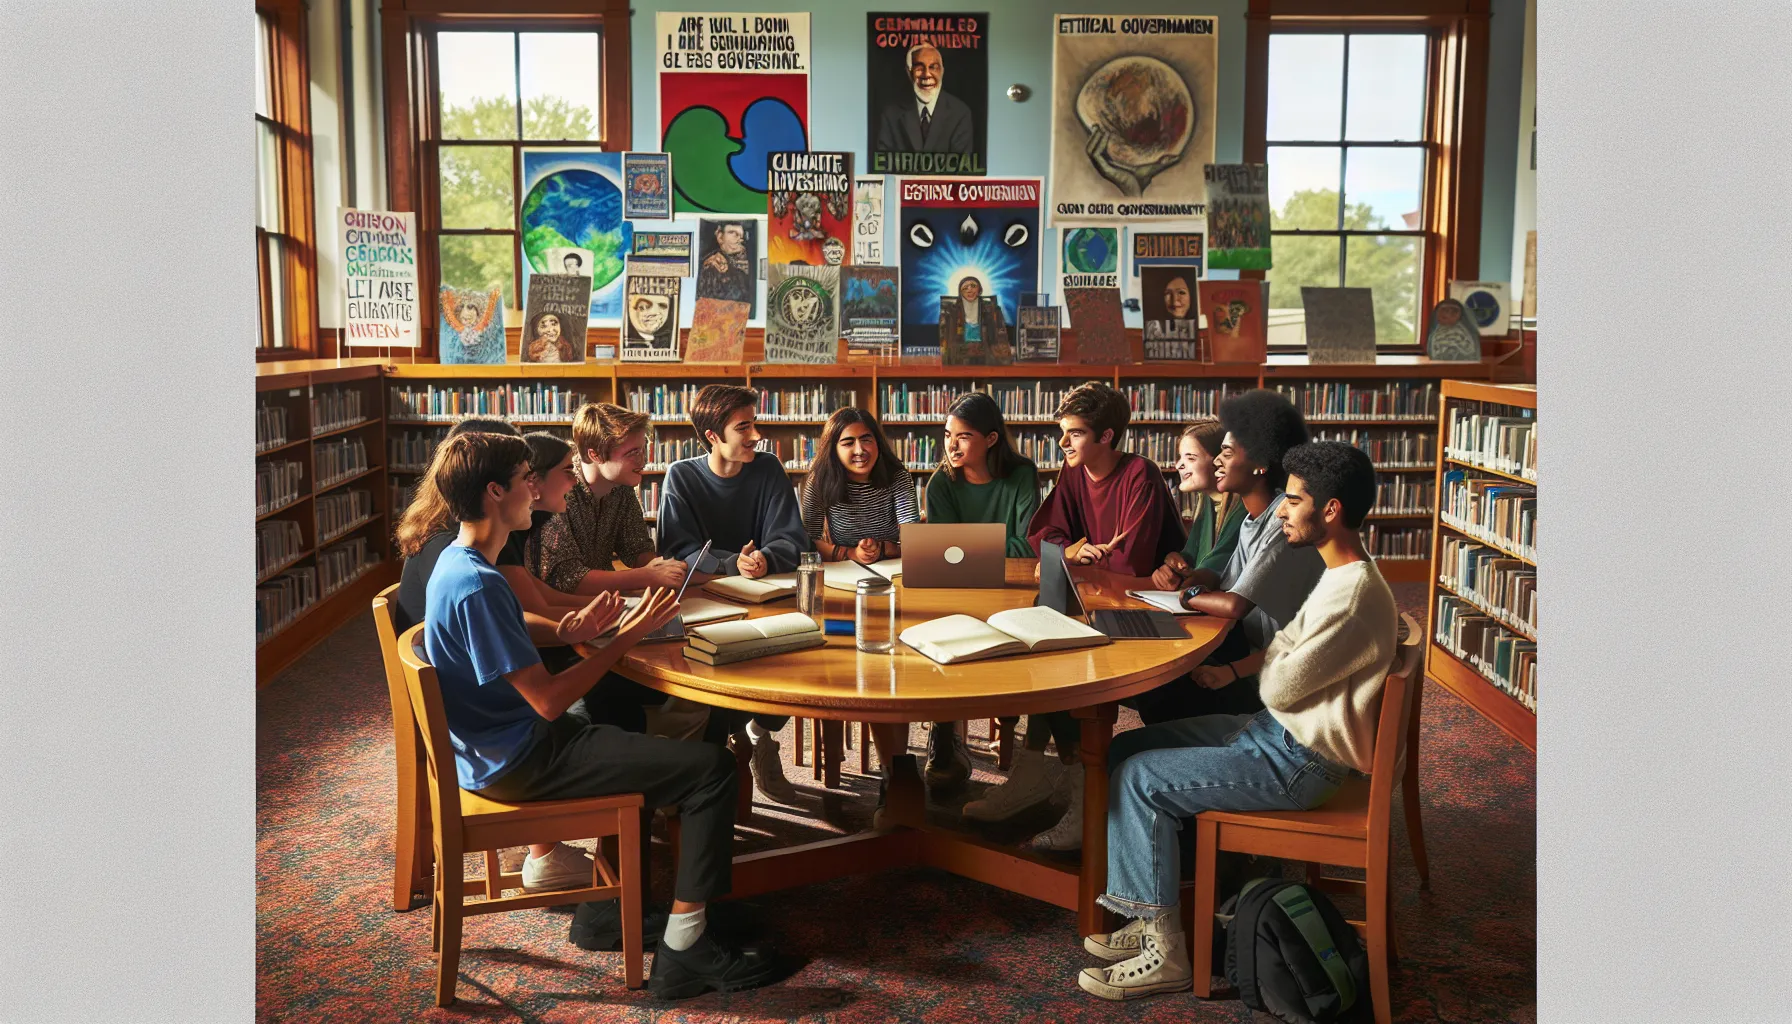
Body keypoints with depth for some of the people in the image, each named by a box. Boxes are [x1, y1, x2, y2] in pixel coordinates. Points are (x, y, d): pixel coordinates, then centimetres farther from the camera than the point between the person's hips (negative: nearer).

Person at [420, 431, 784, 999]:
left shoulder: (456, 563, 6)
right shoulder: (477, 586, -25)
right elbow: (548, 701, -25)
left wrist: (580, 631, 6)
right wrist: (626, 637, -18)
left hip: (493, 743, 10)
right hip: (514, 764, -10)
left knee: (619, 720, 36)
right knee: (711, 768, -15)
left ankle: (547, 855, 42)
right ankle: (683, 948, -12)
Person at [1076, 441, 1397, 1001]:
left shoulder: (1354, 594, -24)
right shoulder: (1344, 574, 9)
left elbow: (1281, 688, -20)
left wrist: (1267, 657, 0)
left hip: (1296, 763, -10)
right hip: (1276, 731, 10)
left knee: (1139, 777, -15)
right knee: (1124, 749, 5)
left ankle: (1164, 954, -5)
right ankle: (1150, 914, 8)